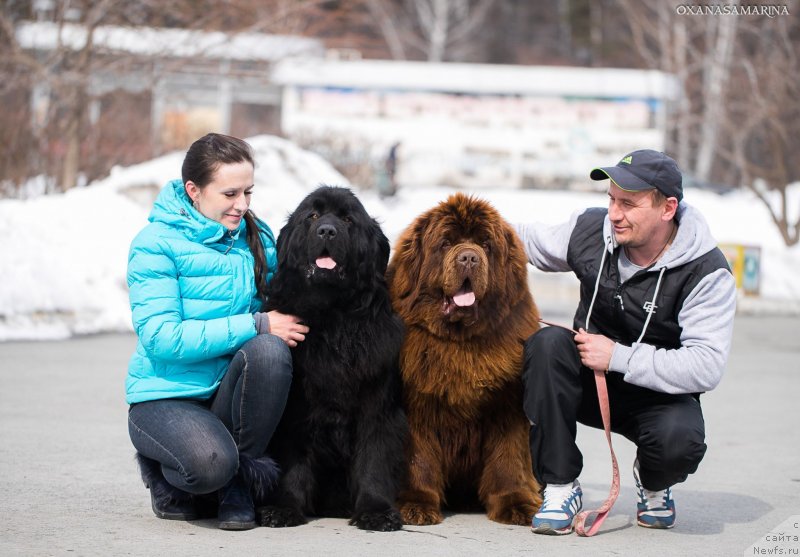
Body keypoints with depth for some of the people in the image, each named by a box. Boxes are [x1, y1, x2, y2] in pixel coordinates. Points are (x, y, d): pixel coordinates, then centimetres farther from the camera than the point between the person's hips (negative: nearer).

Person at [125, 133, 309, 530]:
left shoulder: (257, 237, 6)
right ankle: (163, 472, 4)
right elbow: (161, 338, -21)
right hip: (167, 396, -5)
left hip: (229, 391, 5)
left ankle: (237, 484, -11)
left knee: (268, 349, -28)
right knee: (209, 462, -35)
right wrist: (256, 325, -24)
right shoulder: (156, 244, -10)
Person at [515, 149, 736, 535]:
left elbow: (706, 367, -29)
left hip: (660, 394, -3)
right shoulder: (592, 230, -8)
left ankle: (653, 483, 5)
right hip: (588, 384, 3)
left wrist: (618, 357, -30)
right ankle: (560, 488, -18)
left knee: (679, 440, -37)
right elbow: (537, 243, 15)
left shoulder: (706, 273, -21)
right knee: (547, 342, -29)